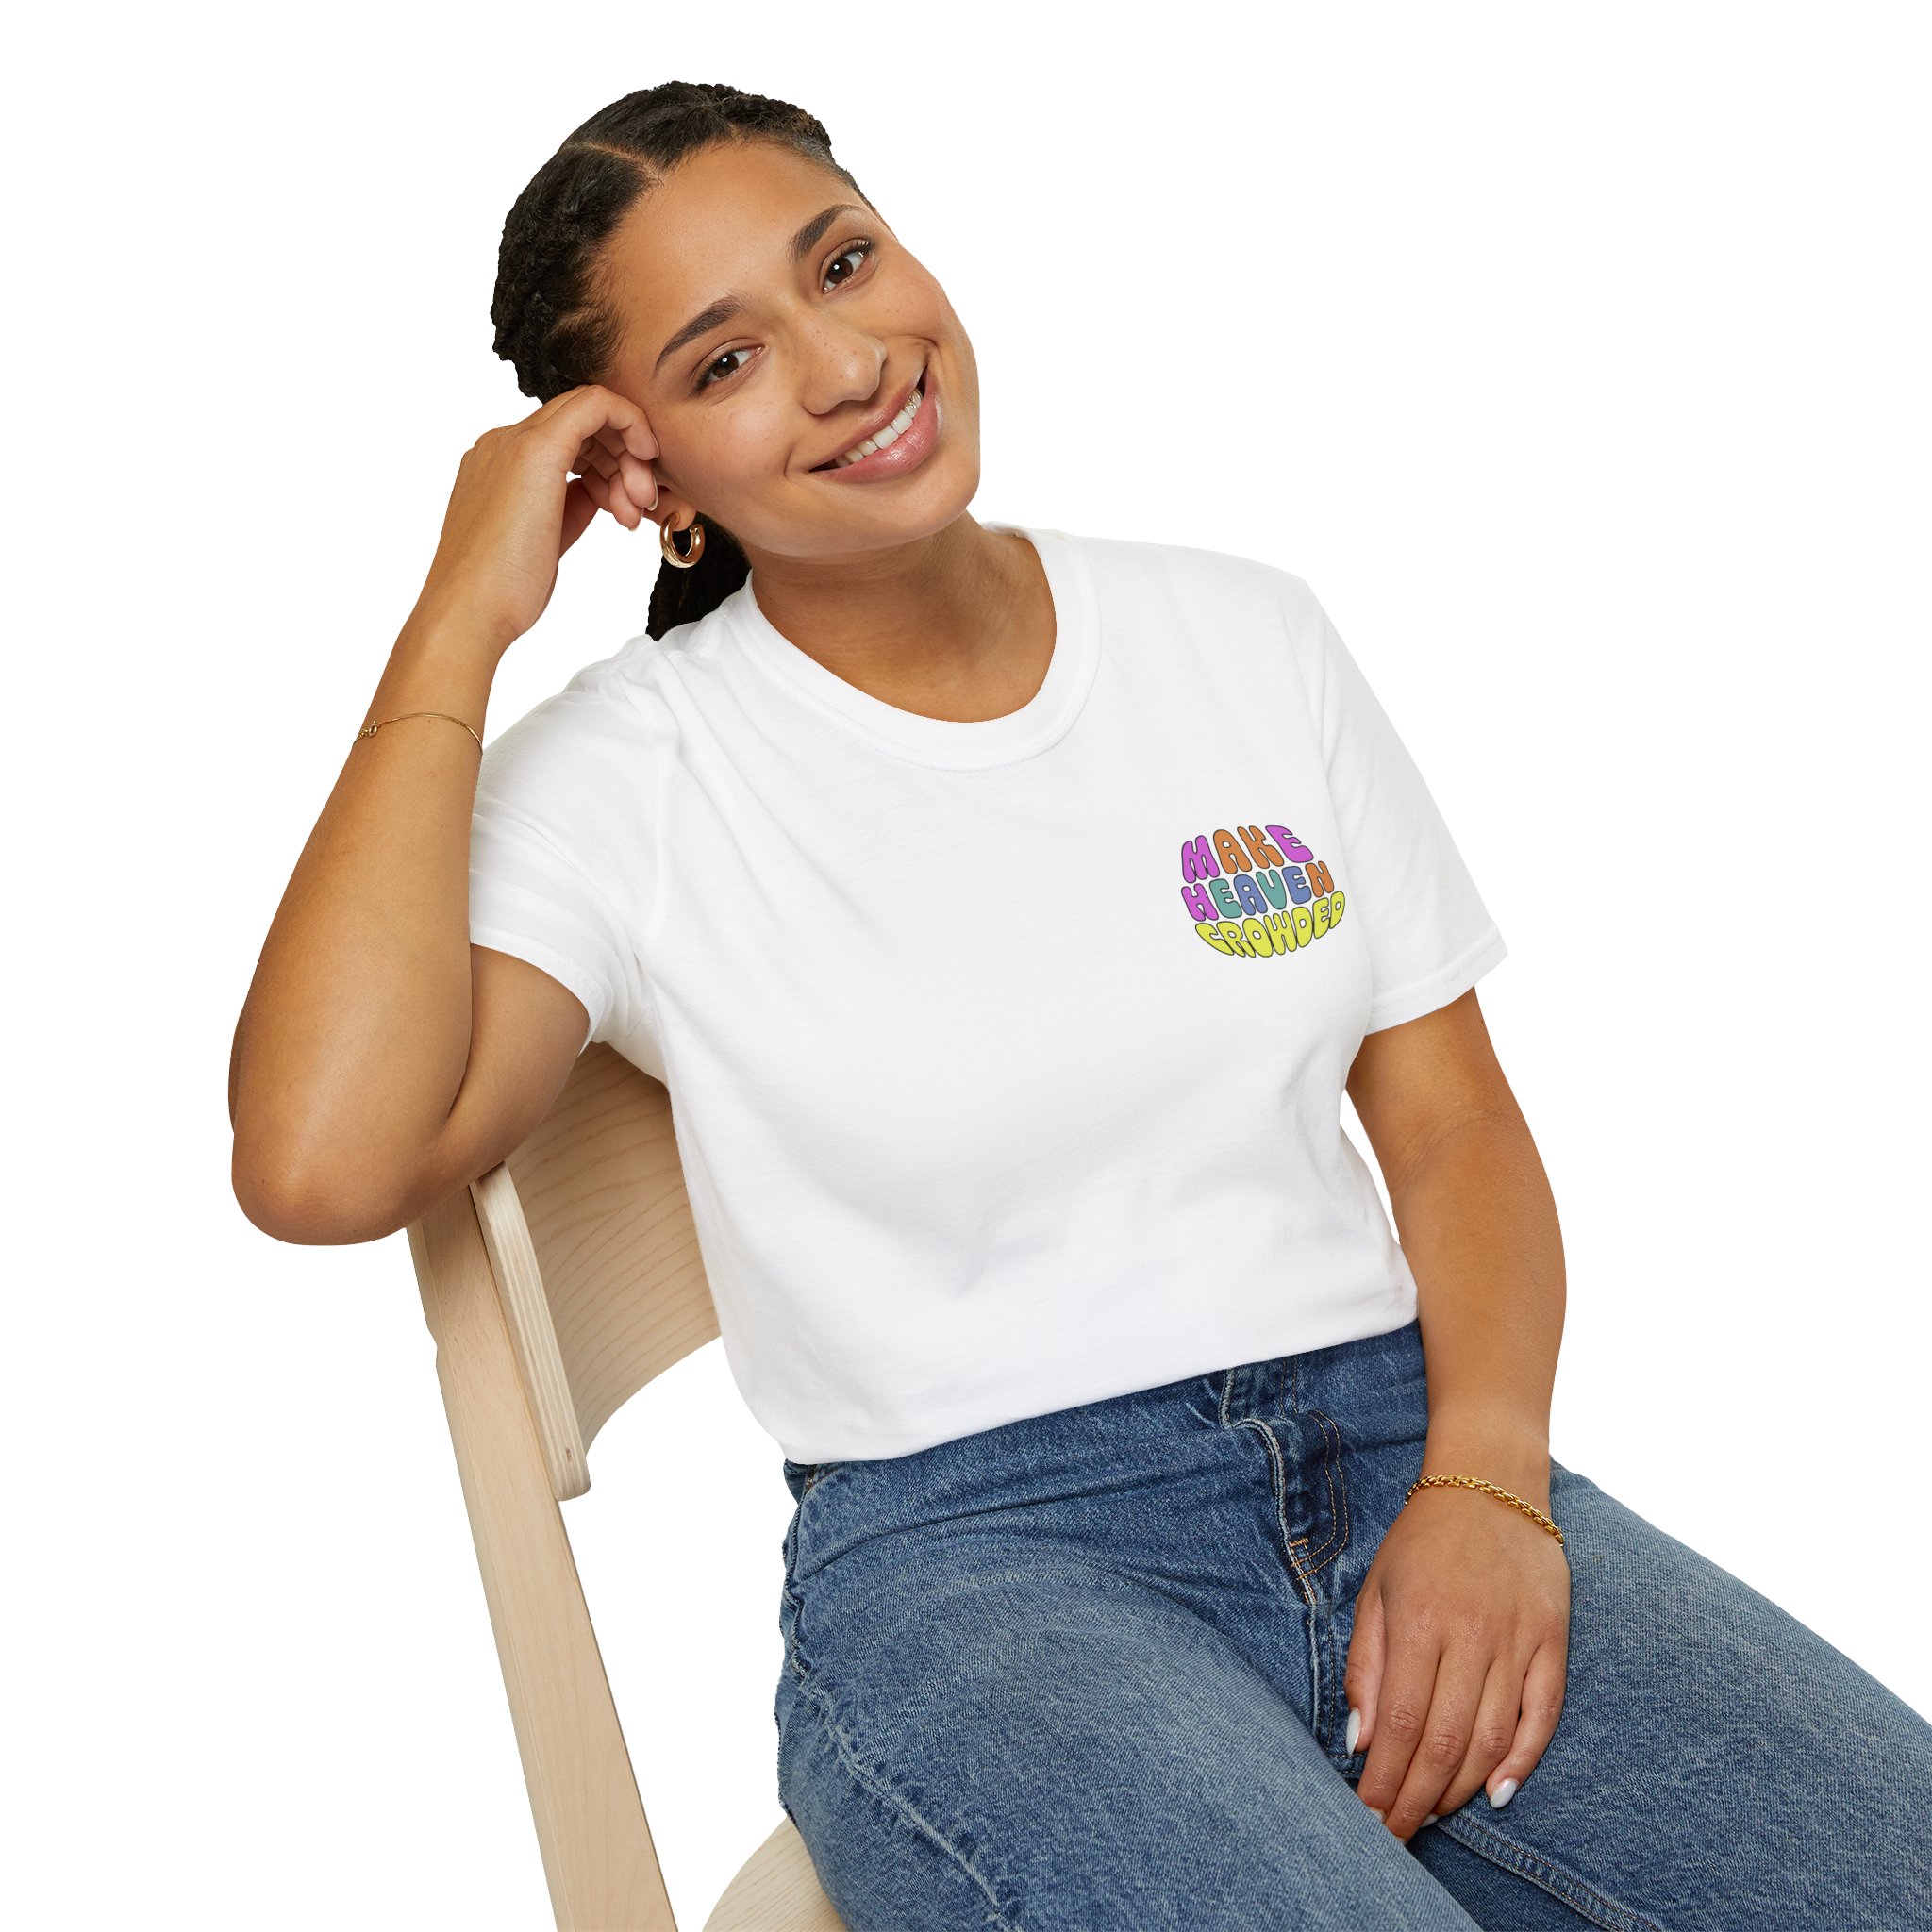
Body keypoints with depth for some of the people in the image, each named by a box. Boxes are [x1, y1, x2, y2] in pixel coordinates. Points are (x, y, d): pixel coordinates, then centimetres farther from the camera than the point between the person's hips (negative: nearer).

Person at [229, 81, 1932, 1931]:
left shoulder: (1244, 634, 10)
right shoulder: (629, 774, -2)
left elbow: (1452, 1118, 10)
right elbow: (321, 1163, -19)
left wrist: (1485, 1480, -8)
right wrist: (459, 624, -12)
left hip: (1398, 1447, 4)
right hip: (967, 1554, -3)